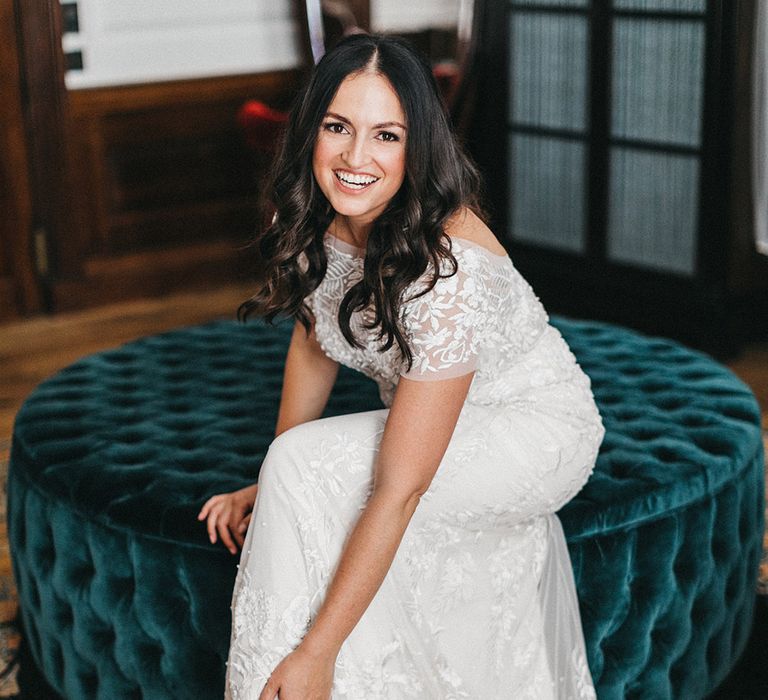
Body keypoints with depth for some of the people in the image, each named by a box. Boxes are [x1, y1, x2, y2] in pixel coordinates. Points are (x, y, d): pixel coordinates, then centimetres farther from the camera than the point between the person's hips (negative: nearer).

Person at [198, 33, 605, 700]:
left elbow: (400, 489, -35)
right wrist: (269, 486, 3)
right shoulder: (318, 222, -14)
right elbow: (314, 343, 5)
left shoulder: (449, 268, -36)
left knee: (309, 469, -26)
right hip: (433, 423, 7)